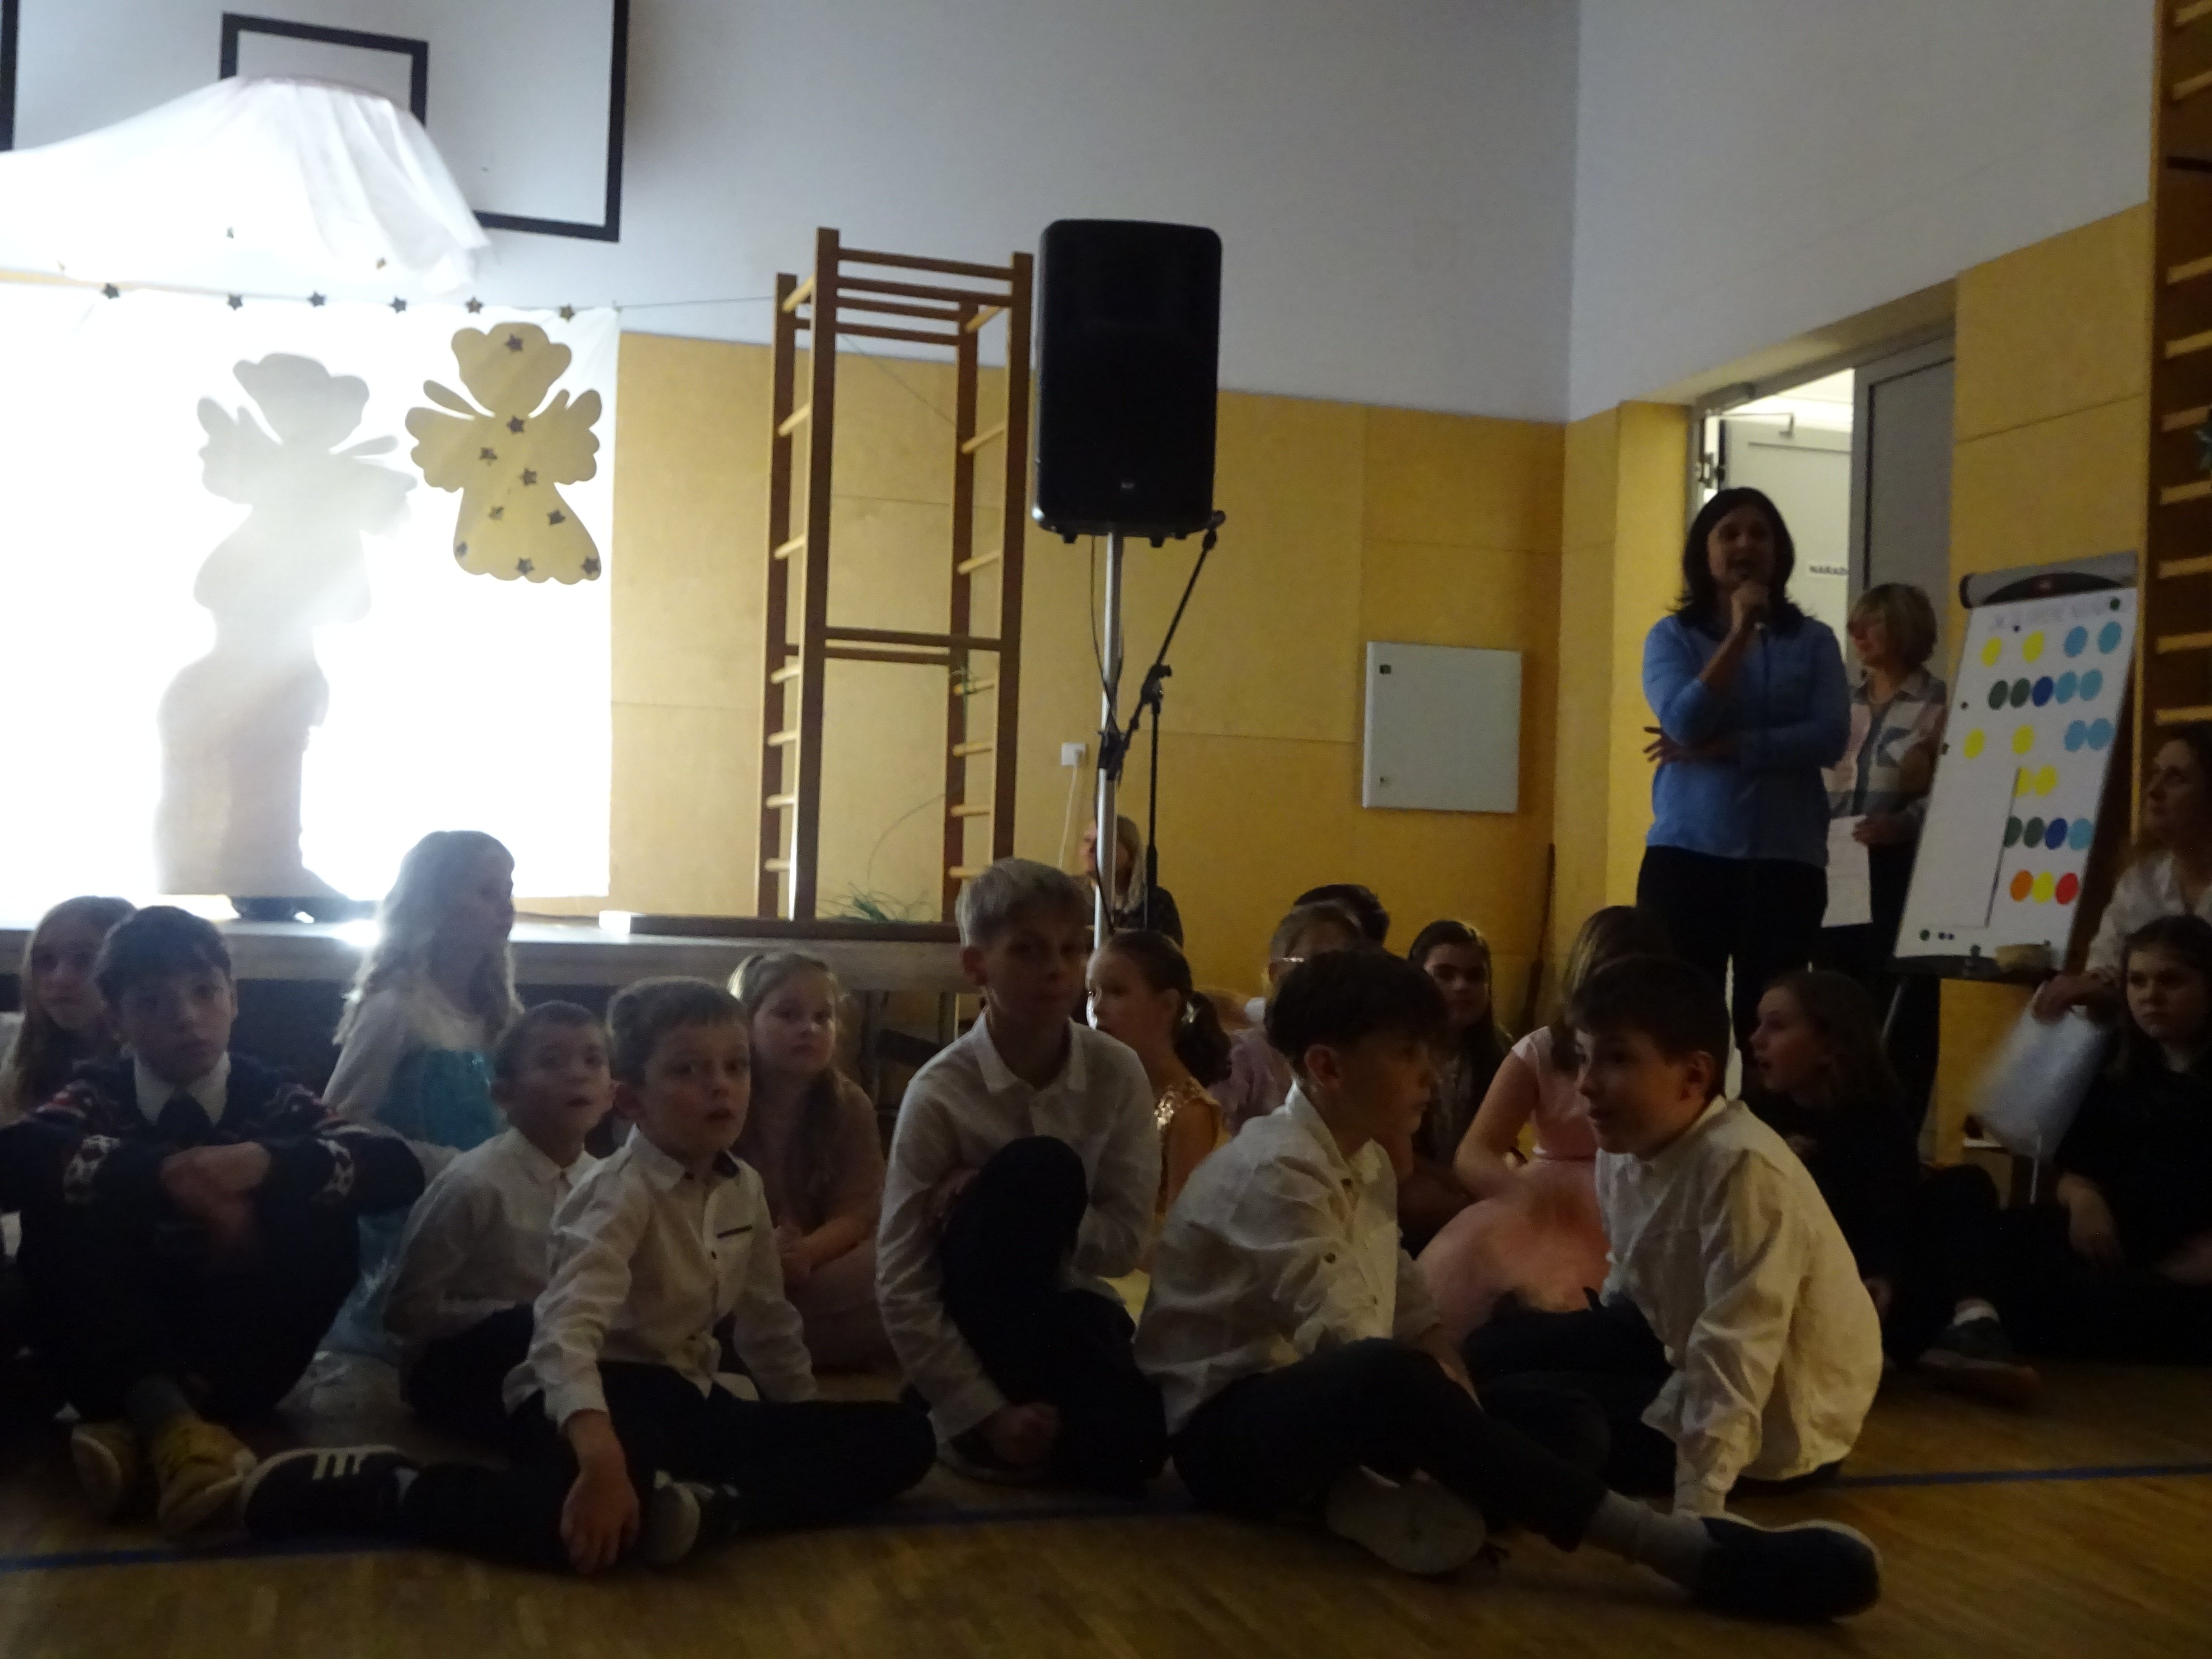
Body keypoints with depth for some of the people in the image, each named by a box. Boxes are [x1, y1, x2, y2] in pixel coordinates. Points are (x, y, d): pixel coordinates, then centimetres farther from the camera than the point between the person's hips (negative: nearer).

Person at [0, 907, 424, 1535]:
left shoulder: (272, 1098, 1)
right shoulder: (99, 1096, 0)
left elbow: (399, 1170, -16)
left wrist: (265, 1161, -33)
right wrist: (163, 1171, -35)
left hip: (237, 1349, 1)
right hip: (125, 1352, 0)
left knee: (325, 1218, -24)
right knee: (60, 1204, -22)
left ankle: (136, 1422, -29)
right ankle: (163, 1414, -36)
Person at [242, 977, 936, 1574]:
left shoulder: (744, 1189, 6)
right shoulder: (621, 1194, -17)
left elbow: (768, 1322, 21)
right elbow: (569, 1327, -35)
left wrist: (806, 1428, 23)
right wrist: (599, 1451, -51)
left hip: (684, 1398, 8)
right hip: (594, 1396, -8)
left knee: (900, 1437, -4)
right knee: (593, 1528, -43)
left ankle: (716, 1505, -29)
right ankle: (378, 1485, -19)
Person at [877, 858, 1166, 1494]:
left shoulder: (1118, 1074, -8)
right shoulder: (940, 1093, -17)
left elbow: (1125, 1239, -8)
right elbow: (902, 1287, -16)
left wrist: (1017, 1216, -23)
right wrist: (986, 1413, -21)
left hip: (1067, 1308, 3)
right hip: (975, 1317, -3)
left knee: (1129, 1447, -28)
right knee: (1039, 1166, -30)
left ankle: (1043, 1418, 9)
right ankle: (984, 1419, -18)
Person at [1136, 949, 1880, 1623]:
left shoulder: (1365, 1162, 12)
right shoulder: (1277, 1171, -18)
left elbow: (1403, 1300, 11)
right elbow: (1348, 1340, -26)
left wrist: (1452, 1377, -7)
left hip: (1327, 1407, 10)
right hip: (1228, 1426, -10)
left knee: (1564, 1422, -4)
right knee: (1389, 1382, -41)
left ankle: (1377, 1497, -31)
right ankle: (1690, 1550, -45)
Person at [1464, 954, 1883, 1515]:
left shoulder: (1743, 1168, -31)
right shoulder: (1625, 1151, -5)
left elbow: (1734, 1356, -34)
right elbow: (1629, 1288, 9)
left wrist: (1695, 1508, -36)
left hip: (1778, 1421, -9)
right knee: (1497, 1349, 7)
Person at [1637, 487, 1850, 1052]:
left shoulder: (1813, 641, 8)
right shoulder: (1671, 636, 7)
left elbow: (1830, 739, -6)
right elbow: (1684, 724, -10)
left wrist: (1720, 748, -10)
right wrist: (1739, 633, -10)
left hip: (1786, 858, 0)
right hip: (1686, 856, 0)